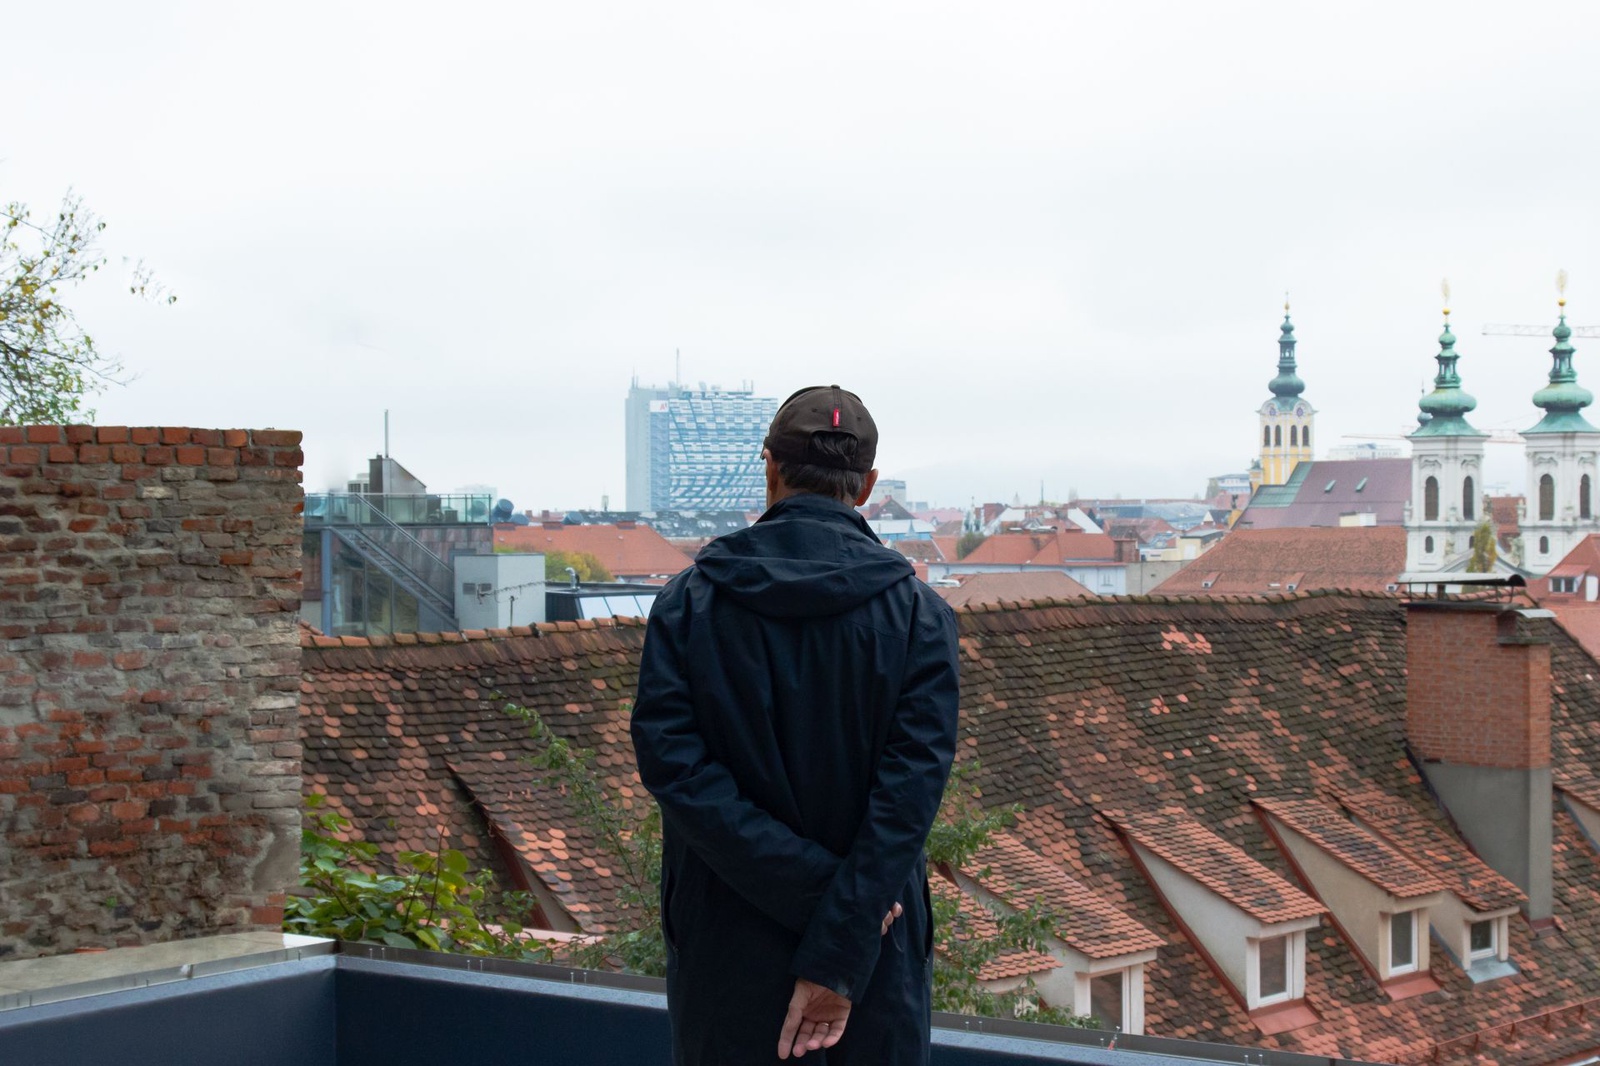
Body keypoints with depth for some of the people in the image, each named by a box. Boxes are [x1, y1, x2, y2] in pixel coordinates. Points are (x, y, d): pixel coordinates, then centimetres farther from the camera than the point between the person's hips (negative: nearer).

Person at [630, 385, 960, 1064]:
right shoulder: (919, 614, -7)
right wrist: (837, 961, -19)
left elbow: (671, 763, -14)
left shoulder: (687, 603, -4)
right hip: (874, 956, -1)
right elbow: (912, 786, -16)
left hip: (725, 956, 1)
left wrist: (814, 888, -16)